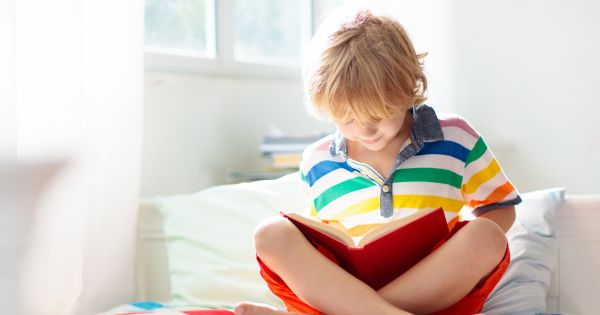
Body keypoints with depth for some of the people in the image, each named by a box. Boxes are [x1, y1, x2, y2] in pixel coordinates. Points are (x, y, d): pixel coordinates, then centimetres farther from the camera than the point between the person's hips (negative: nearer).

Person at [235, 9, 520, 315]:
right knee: (273, 234, -21)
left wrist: (460, 250, -7)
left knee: (485, 237, -31)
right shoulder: (317, 161, 11)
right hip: (343, 286, 1)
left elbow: (501, 209, 15)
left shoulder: (454, 137, 5)